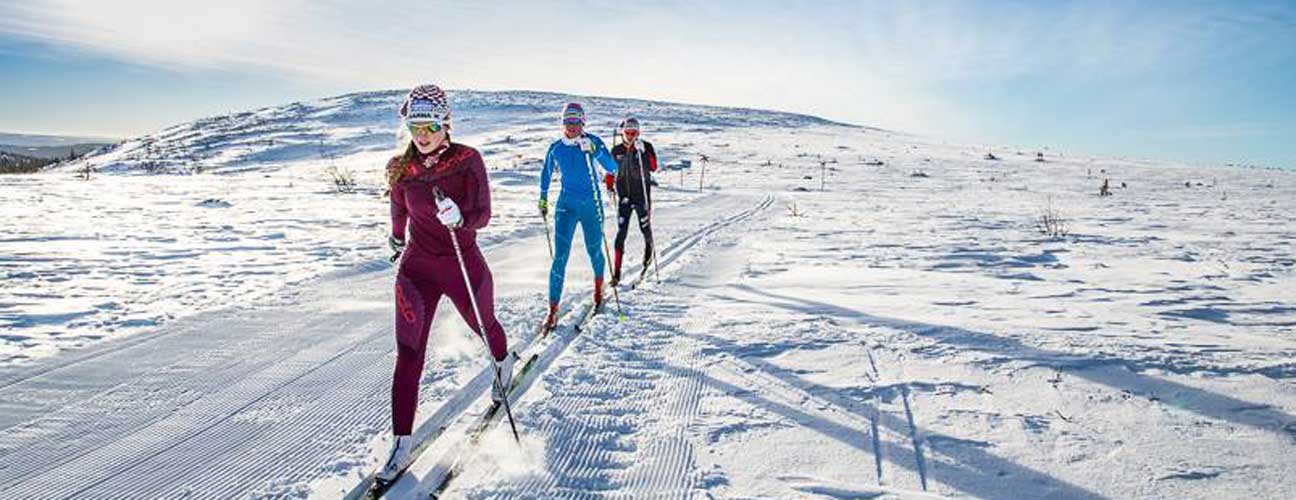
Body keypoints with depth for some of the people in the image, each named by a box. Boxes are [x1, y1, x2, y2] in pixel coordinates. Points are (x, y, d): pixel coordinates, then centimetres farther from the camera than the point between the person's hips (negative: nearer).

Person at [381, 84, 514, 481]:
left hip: (465, 263, -1)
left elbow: (483, 214, -15)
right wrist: (396, 237, 32)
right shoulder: (401, 169, -4)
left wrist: (459, 217, -37)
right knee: (408, 356, -4)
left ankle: (504, 363, 59)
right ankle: (402, 443, 4)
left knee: (483, 326, 23)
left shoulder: (467, 160, -12)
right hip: (418, 266, 1)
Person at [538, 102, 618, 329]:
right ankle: (553, 310, -7)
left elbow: (612, 167, -16)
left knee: (594, 250, 13)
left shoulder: (592, 142, -5)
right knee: (560, 256, -10)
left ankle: (599, 287, 45)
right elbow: (546, 173, 19)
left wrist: (593, 150, -29)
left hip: (592, 205, -1)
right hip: (566, 205, 1)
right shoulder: (556, 148, 2)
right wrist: (543, 199, 23)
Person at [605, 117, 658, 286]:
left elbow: (653, 167, -15)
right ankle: (616, 273, -9)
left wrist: (643, 152, -24)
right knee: (621, 232, -8)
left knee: (645, 227, 10)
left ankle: (649, 248, 47)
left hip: (642, 195, -1)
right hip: (624, 196, 1)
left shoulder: (646, 147, -2)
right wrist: (609, 185, 6)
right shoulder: (616, 150, 5)